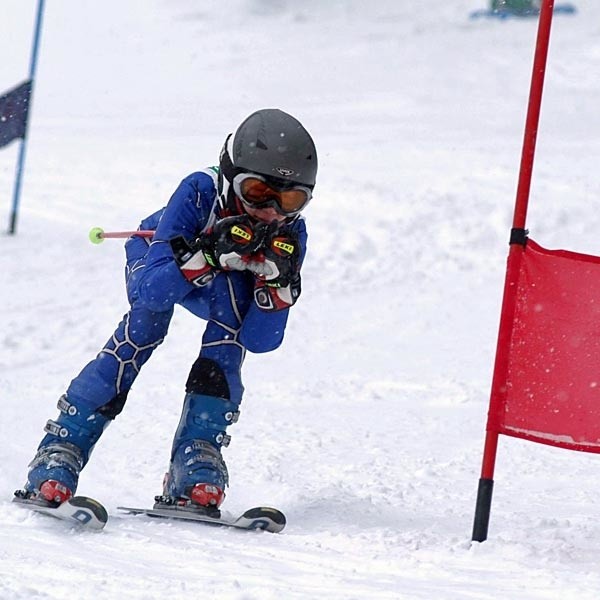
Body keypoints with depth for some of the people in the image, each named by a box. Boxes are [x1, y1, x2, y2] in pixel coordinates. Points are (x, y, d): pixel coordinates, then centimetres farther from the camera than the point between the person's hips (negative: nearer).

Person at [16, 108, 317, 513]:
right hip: (157, 260, -2)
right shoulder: (199, 192, -36)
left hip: (221, 286, 2)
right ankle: (60, 452, -36)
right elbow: (152, 289, -42)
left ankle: (196, 460, -35)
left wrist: (276, 281, -43)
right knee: (147, 320, -35)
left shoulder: (290, 235, -28)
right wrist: (209, 255, -55)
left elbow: (261, 341, -27)